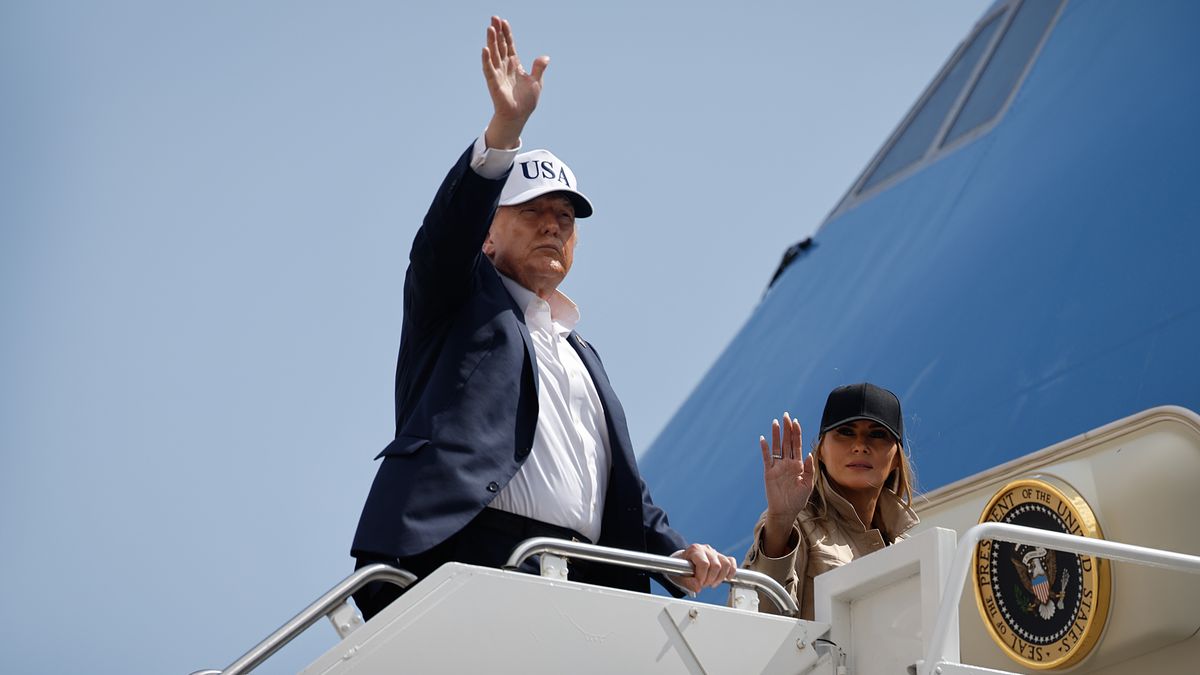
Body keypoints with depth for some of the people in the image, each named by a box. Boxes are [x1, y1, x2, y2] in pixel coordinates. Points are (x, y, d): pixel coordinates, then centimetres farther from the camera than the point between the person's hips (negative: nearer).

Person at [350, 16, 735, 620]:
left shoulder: (582, 355, 34)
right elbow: (449, 228, -5)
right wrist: (505, 129, -19)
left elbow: (625, 490, 30)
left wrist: (676, 554, 11)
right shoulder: (459, 300, 19)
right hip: (471, 556, -6)